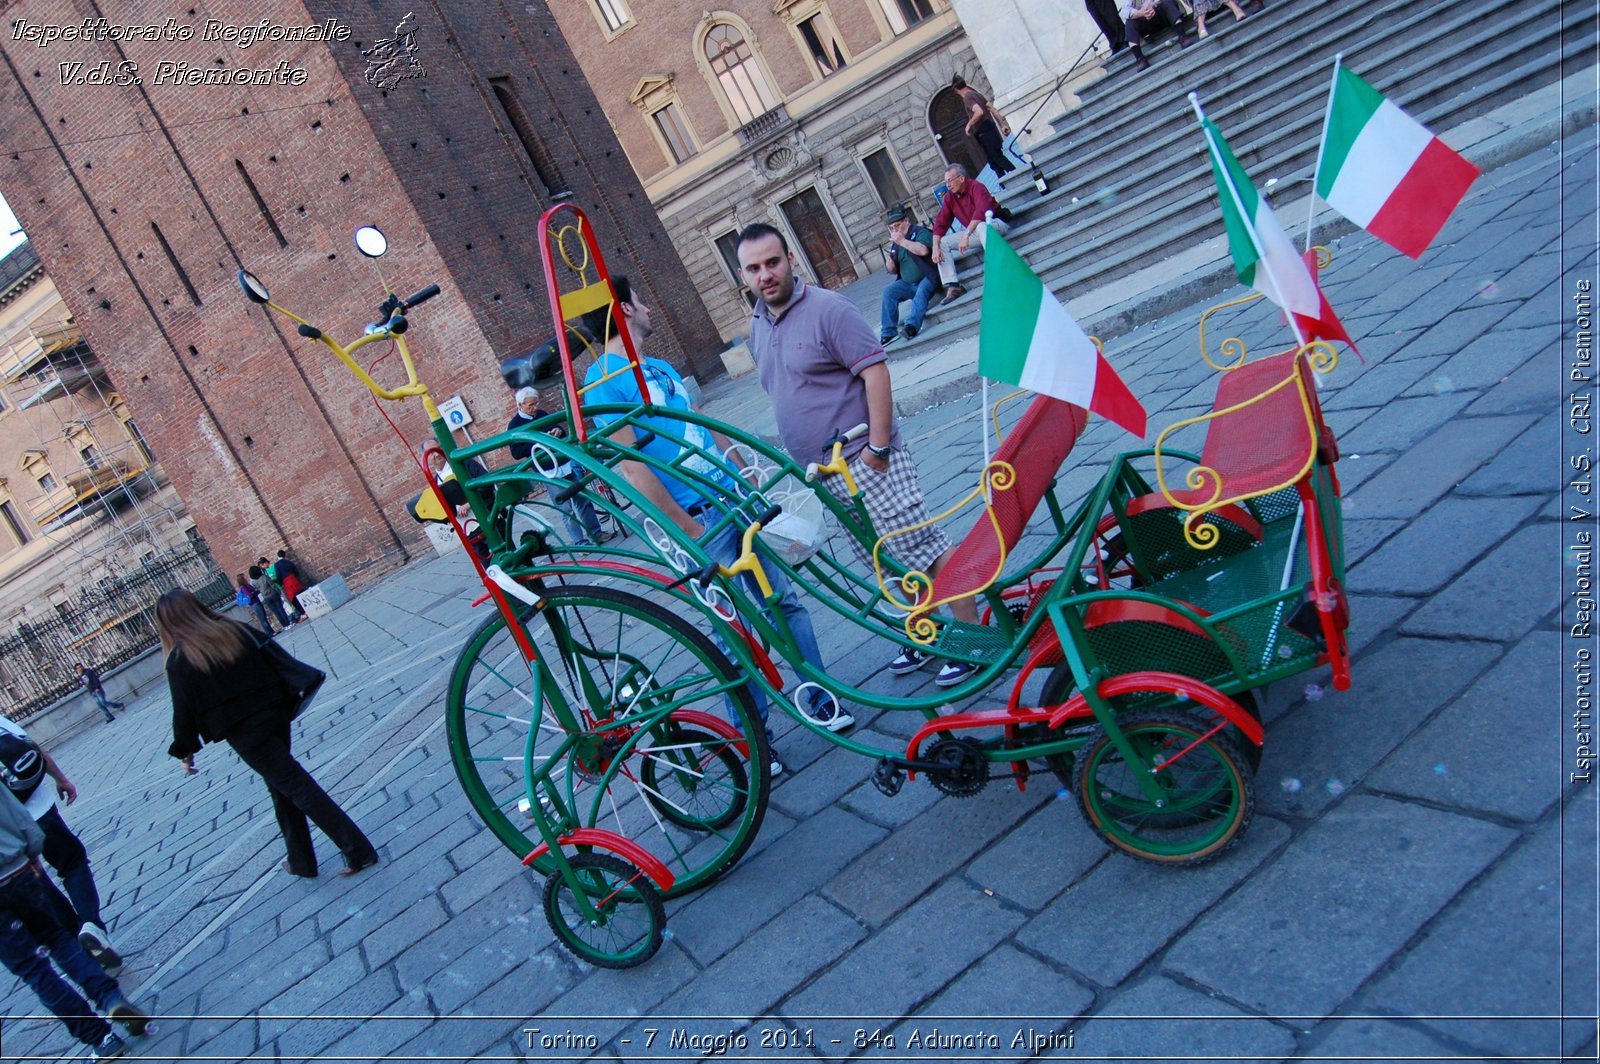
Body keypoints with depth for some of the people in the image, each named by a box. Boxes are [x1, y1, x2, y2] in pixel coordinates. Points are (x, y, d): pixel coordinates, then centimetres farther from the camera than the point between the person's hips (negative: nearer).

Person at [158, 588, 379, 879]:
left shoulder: (179, 661, -7)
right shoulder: (235, 630, 6)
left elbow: (184, 710, -4)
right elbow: (272, 662, 10)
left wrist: (185, 750, 9)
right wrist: (288, 702, 19)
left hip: (242, 734, -5)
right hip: (274, 715, 5)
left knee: (294, 786, -3)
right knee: (282, 787, 18)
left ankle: (358, 851, -7)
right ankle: (301, 861, 25)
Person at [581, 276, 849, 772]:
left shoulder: (659, 368, 17)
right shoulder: (603, 379, -11)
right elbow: (632, 466, -19)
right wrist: (690, 530, -20)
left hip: (735, 501, 8)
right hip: (698, 519, -8)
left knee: (787, 599, 10)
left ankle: (822, 699, 24)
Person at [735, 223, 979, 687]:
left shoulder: (828, 309, -12)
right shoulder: (758, 327, 12)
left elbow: (875, 372, -17)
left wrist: (878, 445, -21)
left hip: (866, 461, -8)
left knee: (922, 548, -6)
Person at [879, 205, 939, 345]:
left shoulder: (920, 232, -3)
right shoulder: (895, 244, 15)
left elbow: (923, 250, -25)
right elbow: (893, 270, 19)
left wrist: (902, 241, -18)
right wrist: (889, 264, -5)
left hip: (927, 278, -6)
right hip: (907, 284, 6)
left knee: (921, 291, -36)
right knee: (888, 292, -17)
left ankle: (912, 325, -53)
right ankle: (888, 332, -23)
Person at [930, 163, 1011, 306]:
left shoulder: (976, 187, -18)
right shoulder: (949, 197, 1)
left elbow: (981, 211, -35)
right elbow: (940, 223, -2)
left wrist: (966, 235, -42)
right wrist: (935, 248, -15)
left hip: (995, 224, -7)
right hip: (974, 233, 7)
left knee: (981, 226, -41)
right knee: (942, 243, -6)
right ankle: (952, 287, -18)